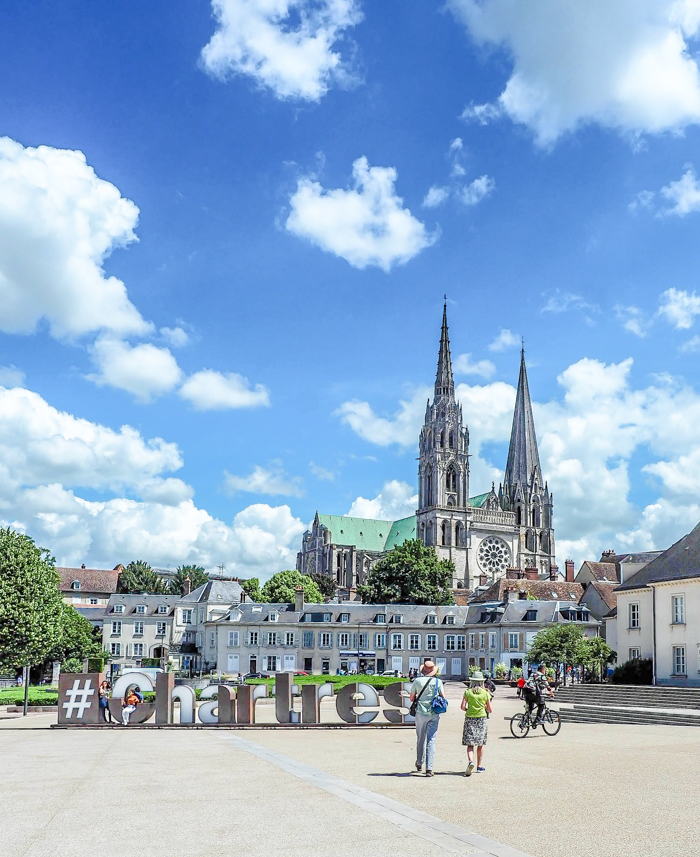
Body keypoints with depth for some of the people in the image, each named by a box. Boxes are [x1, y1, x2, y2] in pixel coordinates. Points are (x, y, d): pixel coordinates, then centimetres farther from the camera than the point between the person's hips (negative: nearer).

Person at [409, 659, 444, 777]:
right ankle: (429, 768, -7)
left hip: (421, 713, 1)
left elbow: (412, 699, 4)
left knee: (420, 739, 17)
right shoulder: (438, 681, -2)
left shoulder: (417, 680, -1)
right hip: (434, 714, -1)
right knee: (431, 741, 0)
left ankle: (419, 763, 31)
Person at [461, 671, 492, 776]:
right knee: (480, 744, 13)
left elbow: (463, 706, -7)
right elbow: (490, 710, 3)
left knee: (470, 744, 0)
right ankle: (479, 766, 19)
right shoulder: (485, 693, 0)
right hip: (482, 719, 1)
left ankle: (470, 761, -24)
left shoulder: (468, 692, -2)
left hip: (469, 719, -1)